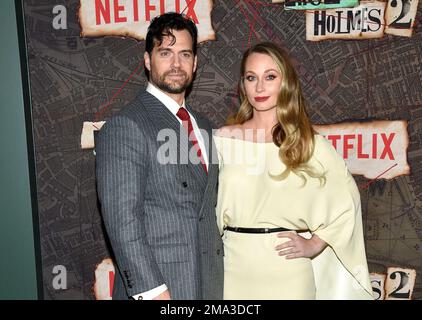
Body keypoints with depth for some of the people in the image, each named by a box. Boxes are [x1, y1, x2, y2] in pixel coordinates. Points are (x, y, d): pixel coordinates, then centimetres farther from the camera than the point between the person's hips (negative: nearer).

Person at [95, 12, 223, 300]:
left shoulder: (202, 126, 10)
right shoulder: (124, 127, -14)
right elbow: (123, 221, -18)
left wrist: (217, 273, 10)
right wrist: (152, 291, -20)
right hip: (160, 287, -6)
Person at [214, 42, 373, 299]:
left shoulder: (310, 144, -2)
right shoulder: (223, 139, 0)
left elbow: (347, 200, 7)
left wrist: (314, 244, 0)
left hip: (288, 268, 0)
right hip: (234, 265, 1)